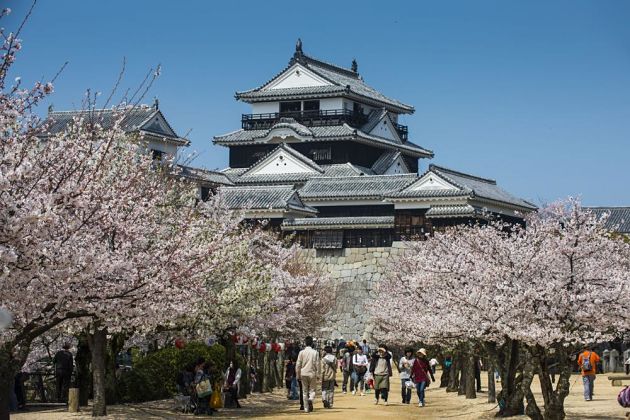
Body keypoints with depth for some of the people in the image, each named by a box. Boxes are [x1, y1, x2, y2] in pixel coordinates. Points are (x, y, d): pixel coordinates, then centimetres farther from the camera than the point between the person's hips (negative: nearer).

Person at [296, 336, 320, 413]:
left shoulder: (302, 352, -2)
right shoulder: (315, 352, -3)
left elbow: (298, 365, -1)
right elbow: (317, 364, -2)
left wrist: (298, 375, 6)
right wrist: (318, 374, 5)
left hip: (303, 373, 1)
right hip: (312, 373, -1)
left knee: (305, 391, 9)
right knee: (312, 389, 8)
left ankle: (306, 408, 9)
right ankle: (311, 399, -24)